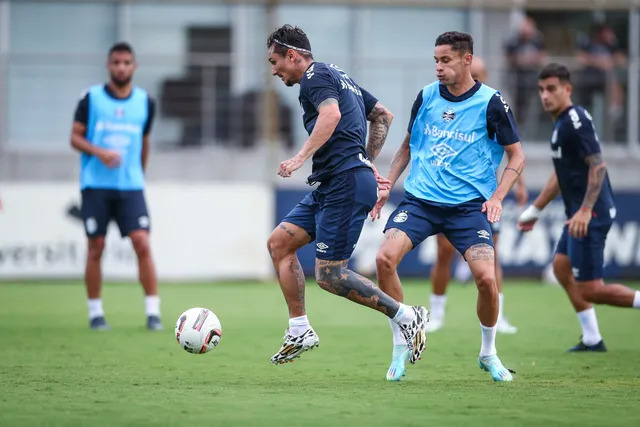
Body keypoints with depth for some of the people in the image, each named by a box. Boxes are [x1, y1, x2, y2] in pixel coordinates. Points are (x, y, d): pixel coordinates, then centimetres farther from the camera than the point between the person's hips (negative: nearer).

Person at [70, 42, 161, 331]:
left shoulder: (145, 102, 7)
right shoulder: (91, 98, 0)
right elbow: (75, 137, 0)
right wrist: (99, 152, -18)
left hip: (131, 186, 1)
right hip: (96, 185, -1)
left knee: (142, 243, -11)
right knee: (96, 247, 1)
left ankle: (153, 312, -8)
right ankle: (95, 312, 12)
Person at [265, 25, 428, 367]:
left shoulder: (315, 77, -7)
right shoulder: (338, 77, 23)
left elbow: (331, 114, -28)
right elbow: (383, 116, 31)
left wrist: (302, 157, -33)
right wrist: (367, 160, 28)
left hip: (346, 184, -10)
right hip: (331, 187, 10)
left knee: (329, 276, -10)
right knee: (279, 242, 8)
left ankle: (406, 317, -3)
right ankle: (299, 332, 9)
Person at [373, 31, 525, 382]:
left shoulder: (490, 103, -4)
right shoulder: (426, 97, 6)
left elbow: (516, 157, 3)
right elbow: (408, 146, 21)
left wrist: (497, 197, -9)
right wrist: (387, 184, 10)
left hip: (469, 205, -3)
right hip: (420, 199, 3)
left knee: (486, 277, -19)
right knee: (385, 258, -20)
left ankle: (488, 353, 9)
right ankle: (400, 347, -3)